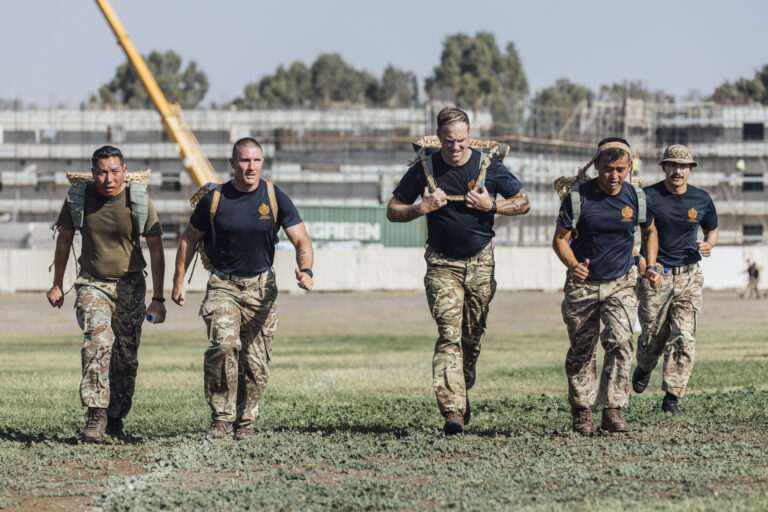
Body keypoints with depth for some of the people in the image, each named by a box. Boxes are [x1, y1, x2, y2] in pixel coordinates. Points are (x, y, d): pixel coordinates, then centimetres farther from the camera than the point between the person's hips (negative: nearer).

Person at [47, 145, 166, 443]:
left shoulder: (139, 201, -10)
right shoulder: (78, 198, -7)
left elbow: (156, 250, -2)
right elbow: (64, 240, 9)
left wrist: (157, 299, -2)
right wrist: (57, 285, 14)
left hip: (130, 284, 1)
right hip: (92, 284, -1)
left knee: (126, 355, 0)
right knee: (98, 340, -23)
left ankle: (116, 418, 17)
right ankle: (95, 413, -25)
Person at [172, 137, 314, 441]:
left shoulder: (275, 198, -4)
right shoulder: (214, 199, -4)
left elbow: (301, 240, -6)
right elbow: (189, 238, 9)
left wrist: (305, 270, -26)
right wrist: (178, 282, 7)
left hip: (261, 287, 1)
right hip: (222, 285, -1)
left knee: (256, 361, 1)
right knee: (223, 345, -23)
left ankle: (245, 422, 19)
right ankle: (221, 418, -14)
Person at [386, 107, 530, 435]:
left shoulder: (489, 167, -2)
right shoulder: (423, 170, -3)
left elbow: (523, 203, 7)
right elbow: (393, 211, 5)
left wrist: (491, 206, -10)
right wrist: (421, 209, -14)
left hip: (480, 261, 2)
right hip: (442, 263, -2)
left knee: (473, 335, 8)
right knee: (449, 334, -15)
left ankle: (462, 391, 32)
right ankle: (452, 411, -23)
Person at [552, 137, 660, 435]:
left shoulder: (637, 198, -3)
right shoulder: (578, 197, -12)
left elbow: (649, 231, 17)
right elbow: (560, 239, -9)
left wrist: (651, 267, 5)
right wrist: (572, 265, -29)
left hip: (621, 284, 1)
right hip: (583, 284, -1)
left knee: (621, 342, -16)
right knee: (581, 350, 7)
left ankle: (613, 410, -11)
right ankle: (581, 412, 22)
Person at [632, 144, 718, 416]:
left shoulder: (702, 200, 5)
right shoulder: (648, 197, -6)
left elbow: (712, 229, 21)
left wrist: (708, 245, -2)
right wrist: (638, 259, -14)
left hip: (689, 276, 2)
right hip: (655, 274, -2)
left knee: (684, 337, -9)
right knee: (652, 338, 4)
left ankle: (672, 397, -5)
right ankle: (644, 368, 39)